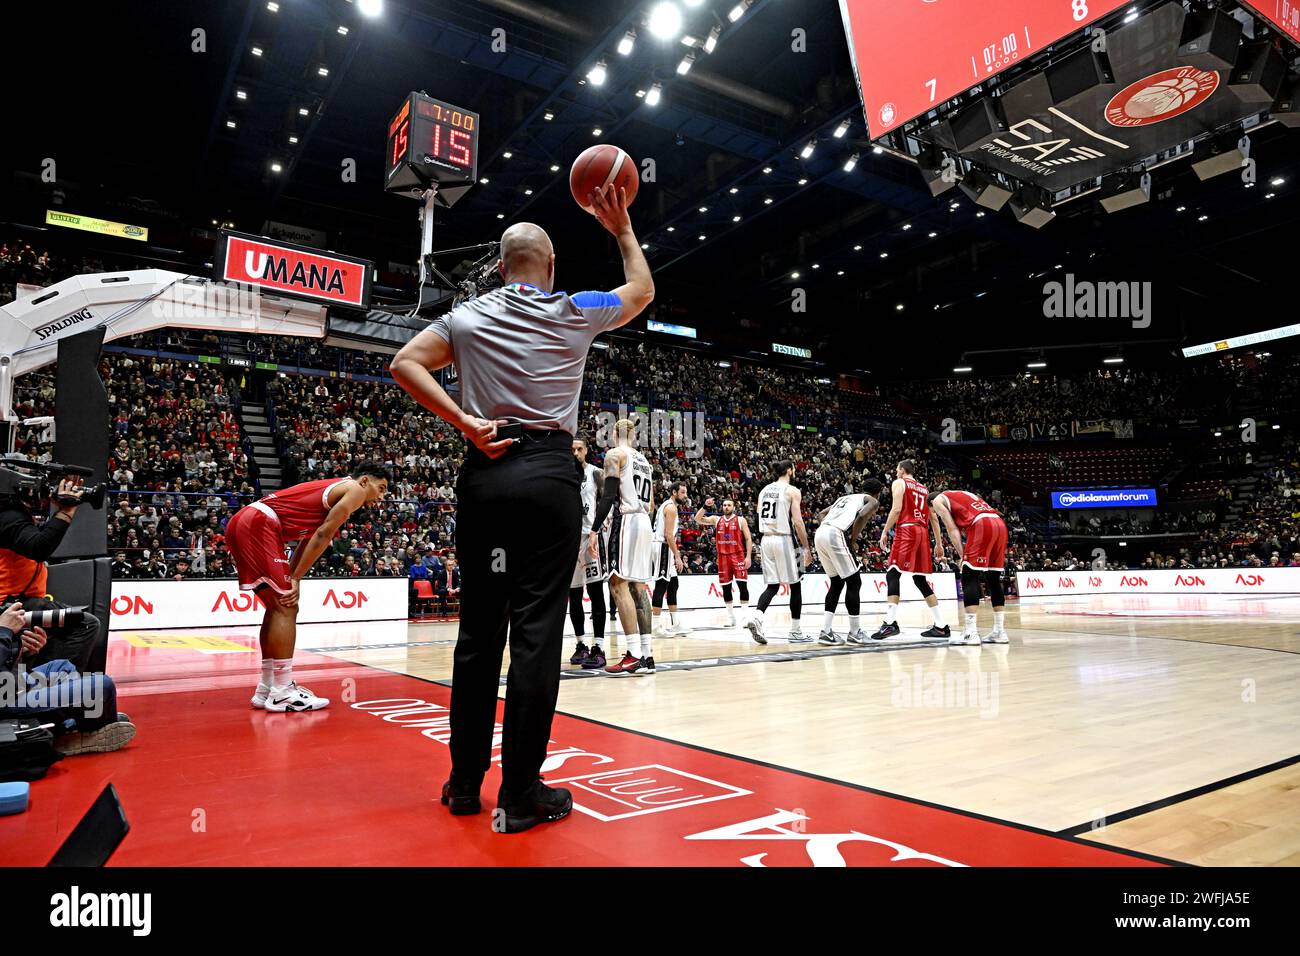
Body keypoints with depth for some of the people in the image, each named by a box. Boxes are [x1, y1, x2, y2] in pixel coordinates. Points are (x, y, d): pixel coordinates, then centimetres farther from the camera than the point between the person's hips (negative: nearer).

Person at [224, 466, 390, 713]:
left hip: (240, 524, 10)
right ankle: (281, 693, -6)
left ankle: (267, 689, 19)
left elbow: (307, 541, 22)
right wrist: (296, 579, -6)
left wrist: (291, 579, 12)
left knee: (279, 606, 14)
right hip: (258, 525, -10)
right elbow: (323, 535, -8)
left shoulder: (333, 490, 27)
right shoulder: (355, 489, -1)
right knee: (287, 608, -7)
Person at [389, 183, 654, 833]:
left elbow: (404, 364, 0)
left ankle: (465, 781, 19)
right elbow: (643, 291, 23)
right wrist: (622, 230, 33)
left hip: (483, 473, 3)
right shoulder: (574, 313, 6)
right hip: (549, 473, -3)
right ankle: (520, 794, 4)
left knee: (478, 627, 10)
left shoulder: (469, 316, 11)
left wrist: (464, 423, -3)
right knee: (536, 630, -2)